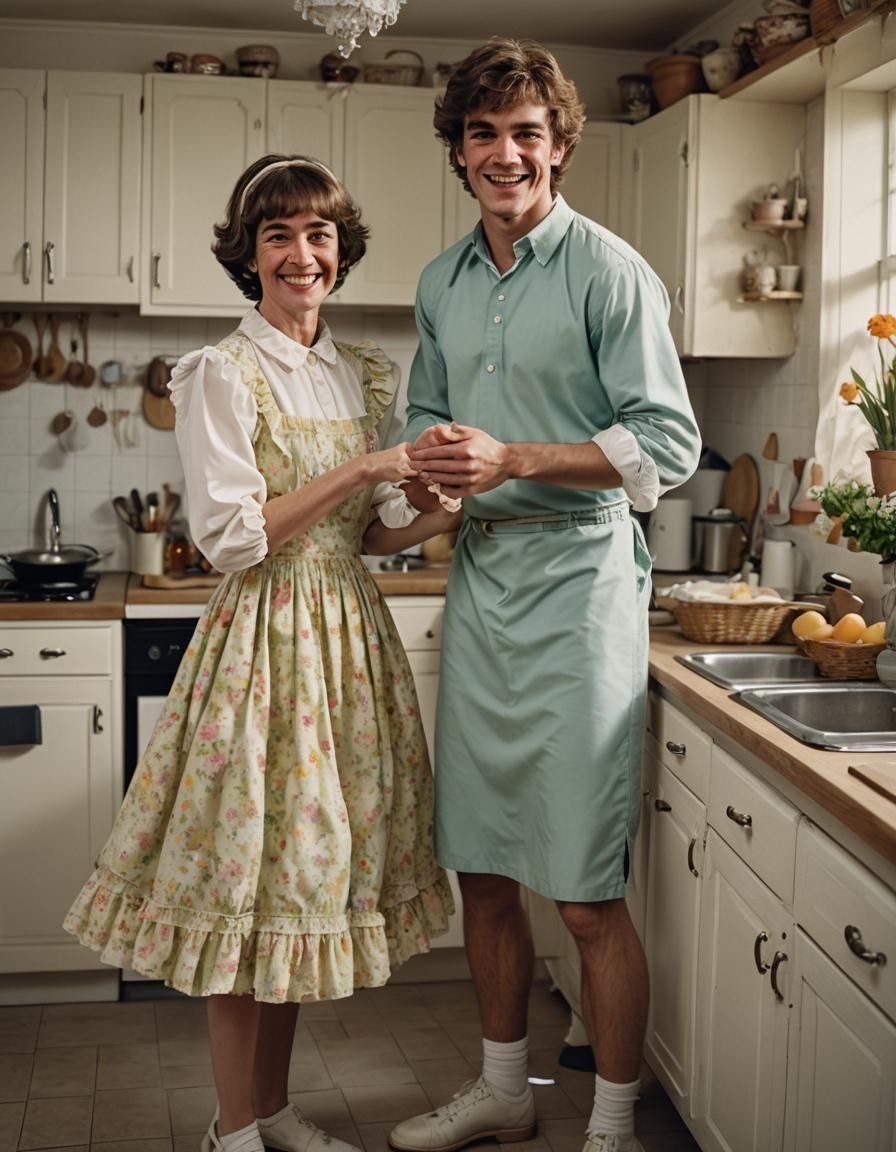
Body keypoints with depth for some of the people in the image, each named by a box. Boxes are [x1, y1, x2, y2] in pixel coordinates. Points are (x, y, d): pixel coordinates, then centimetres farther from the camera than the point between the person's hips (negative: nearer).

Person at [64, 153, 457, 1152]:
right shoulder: (221, 374, -8)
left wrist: (435, 516, -5)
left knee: (307, 867, 12)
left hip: (350, 636, 6)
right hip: (264, 639, -6)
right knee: (248, 879, 0)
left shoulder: (366, 373, 11)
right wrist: (357, 470, -17)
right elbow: (231, 537, -15)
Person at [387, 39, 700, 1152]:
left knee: (587, 896, -3)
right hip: (477, 580, 6)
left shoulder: (609, 271, -6)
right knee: (482, 871, 14)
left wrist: (509, 459, -19)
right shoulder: (442, 282, 14)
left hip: (577, 581, -6)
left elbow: (669, 443, -11)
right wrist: (431, 464, 0)